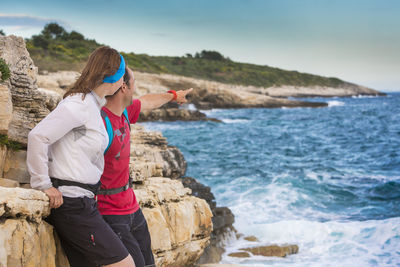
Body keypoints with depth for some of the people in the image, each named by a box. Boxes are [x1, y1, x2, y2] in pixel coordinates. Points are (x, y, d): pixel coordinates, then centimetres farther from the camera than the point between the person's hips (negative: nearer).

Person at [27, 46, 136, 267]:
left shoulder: (93, 105, 15)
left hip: (82, 201, 10)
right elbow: (37, 136, -20)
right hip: (71, 202, -10)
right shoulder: (79, 104, -15)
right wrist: (43, 184, -15)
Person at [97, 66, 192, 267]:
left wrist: (173, 96, 43)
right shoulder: (102, 123, -23)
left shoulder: (125, 112, 6)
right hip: (110, 213, -9)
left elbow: (147, 102, 27)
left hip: (131, 206, 9)